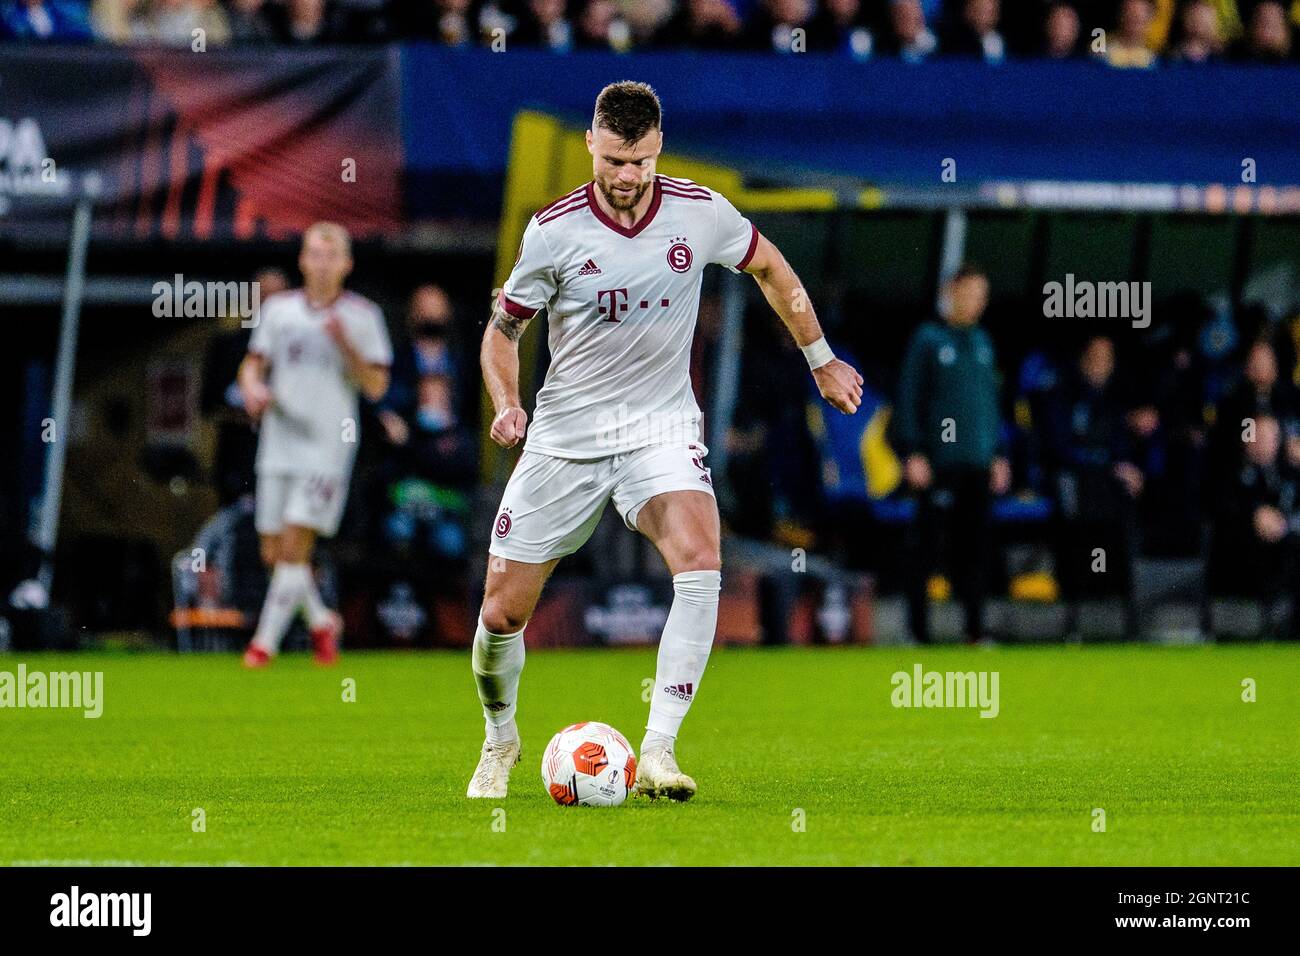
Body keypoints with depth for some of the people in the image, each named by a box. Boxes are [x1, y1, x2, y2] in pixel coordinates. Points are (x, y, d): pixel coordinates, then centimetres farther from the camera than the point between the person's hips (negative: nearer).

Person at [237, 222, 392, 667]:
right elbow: (253, 365, 15)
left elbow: (375, 387, -3)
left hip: (328, 447, -4)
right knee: (274, 552, 5)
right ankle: (321, 621, 29)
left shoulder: (362, 316, -1)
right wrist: (253, 389, -8)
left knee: (294, 546, -13)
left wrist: (345, 344, -17)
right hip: (278, 444, 4)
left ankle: (265, 642, -7)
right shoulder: (278, 309, 9)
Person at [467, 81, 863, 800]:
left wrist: (821, 361, 20)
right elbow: (504, 327, 3)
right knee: (501, 614, 1)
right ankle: (500, 742, 32)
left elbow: (770, 270, 14)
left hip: (661, 430, 0)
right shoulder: (553, 230, -10)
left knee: (701, 564, -29)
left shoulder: (701, 214, -7)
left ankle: (657, 753, -27)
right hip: (565, 437, 0)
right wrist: (506, 403, -15)